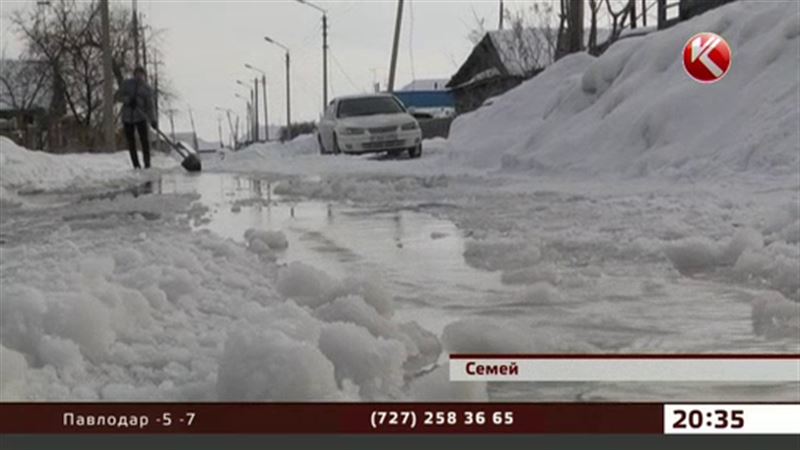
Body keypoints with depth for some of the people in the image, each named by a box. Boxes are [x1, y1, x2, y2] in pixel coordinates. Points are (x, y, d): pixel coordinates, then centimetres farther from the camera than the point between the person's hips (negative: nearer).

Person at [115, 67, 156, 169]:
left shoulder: (147, 89, 2)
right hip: (127, 117, 1)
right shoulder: (127, 84, 3)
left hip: (140, 118, -1)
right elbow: (117, 96, 1)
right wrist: (128, 100, -18)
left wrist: (152, 120, -14)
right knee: (130, 141, 1)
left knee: (144, 139, -13)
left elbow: (149, 106, -1)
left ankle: (147, 163, -11)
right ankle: (136, 165, 7)